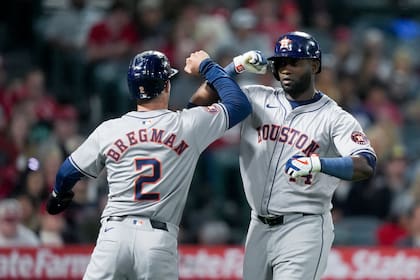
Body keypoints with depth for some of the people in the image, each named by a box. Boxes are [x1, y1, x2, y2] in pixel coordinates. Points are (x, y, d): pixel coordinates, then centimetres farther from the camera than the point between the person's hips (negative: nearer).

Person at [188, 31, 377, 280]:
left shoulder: (335, 118, -5)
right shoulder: (257, 99, 8)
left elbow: (366, 166, -20)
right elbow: (199, 102, 5)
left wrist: (318, 163, -37)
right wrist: (236, 66, -6)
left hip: (303, 230, -5)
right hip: (259, 229, 5)